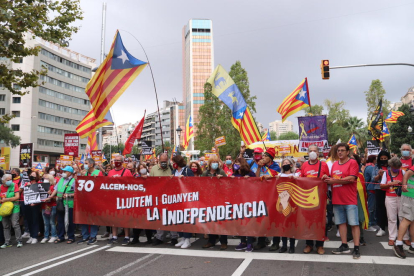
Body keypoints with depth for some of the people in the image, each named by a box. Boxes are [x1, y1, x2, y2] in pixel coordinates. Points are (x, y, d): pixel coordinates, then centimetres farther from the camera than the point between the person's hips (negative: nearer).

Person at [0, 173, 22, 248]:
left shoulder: (14, 185, -5)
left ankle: (19, 241, -2)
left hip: (14, 208, -4)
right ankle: (7, 242, 17)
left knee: (15, 224, -9)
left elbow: (17, 197, -11)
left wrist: (6, 199, -13)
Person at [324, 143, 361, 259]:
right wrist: (327, 178, -2)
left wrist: (334, 180, -13)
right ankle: (344, 246, 20)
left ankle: (356, 248, 2)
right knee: (341, 222, 11)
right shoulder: (334, 164, 14)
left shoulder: (352, 163, -5)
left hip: (350, 200, -6)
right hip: (337, 199, 6)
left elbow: (351, 178, -16)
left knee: (354, 223, -3)